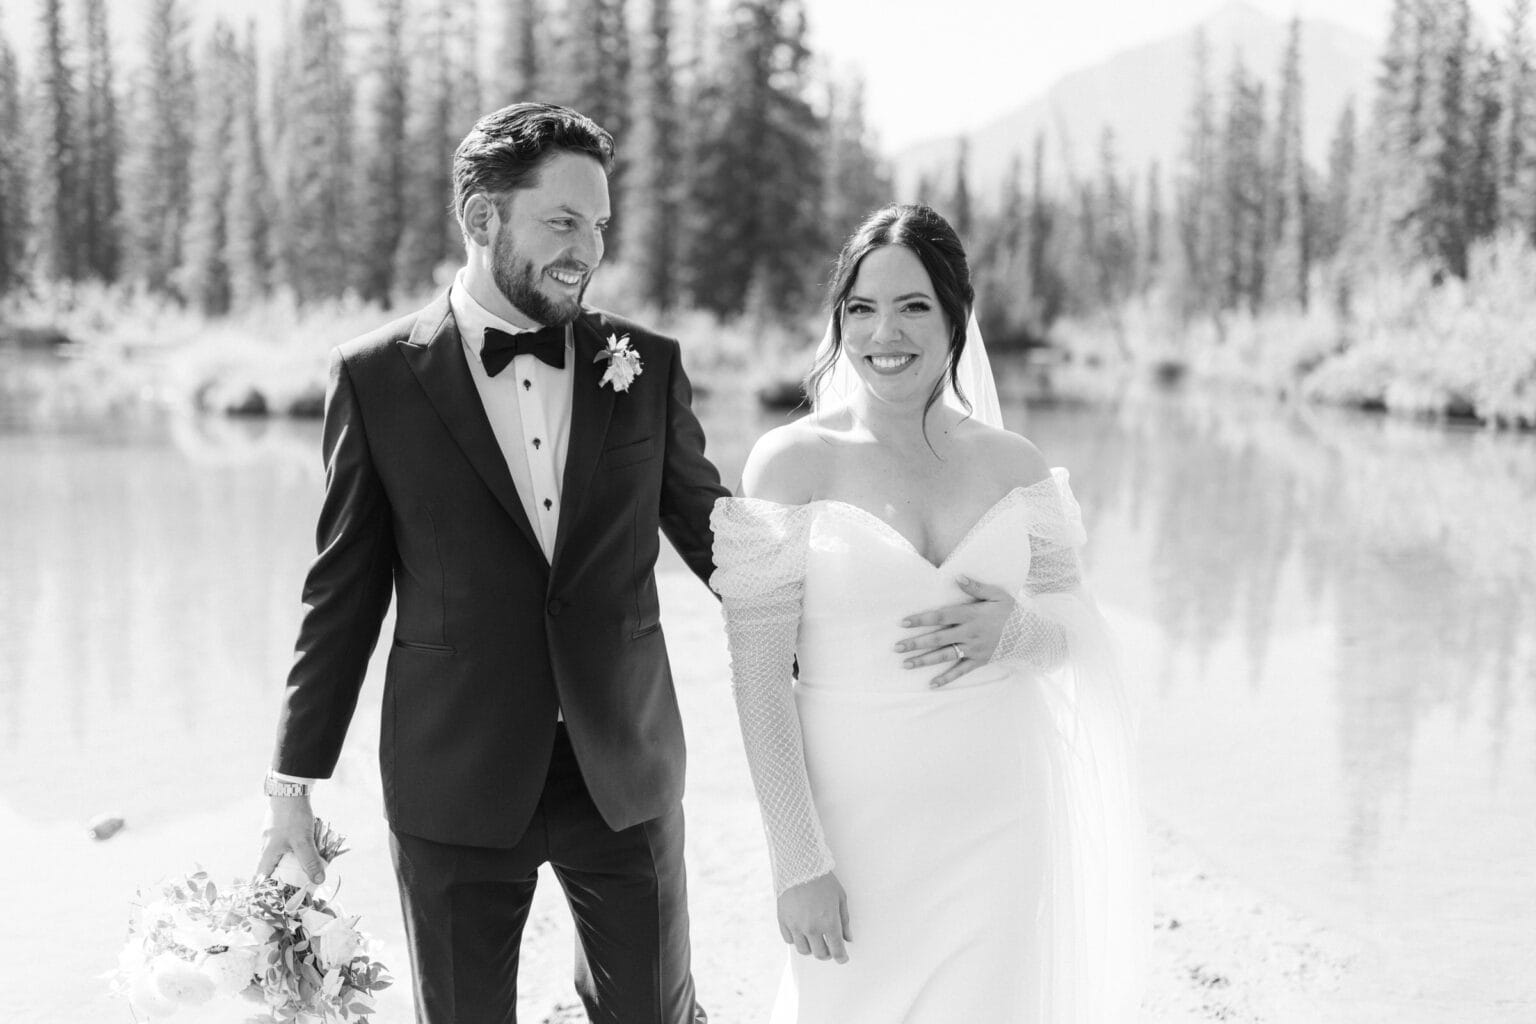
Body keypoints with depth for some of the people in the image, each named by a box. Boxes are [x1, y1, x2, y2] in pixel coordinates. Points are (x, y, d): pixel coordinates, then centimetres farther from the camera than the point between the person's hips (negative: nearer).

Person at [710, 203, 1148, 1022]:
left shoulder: (1011, 463, 1)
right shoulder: (791, 462, -8)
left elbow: (1077, 622, 11)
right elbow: (759, 671, -9)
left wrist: (1017, 631, -12)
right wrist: (798, 861, -12)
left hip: (1005, 812, 3)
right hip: (861, 815, -3)